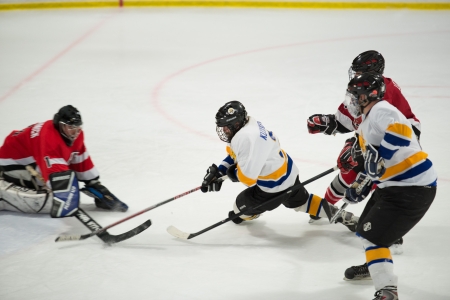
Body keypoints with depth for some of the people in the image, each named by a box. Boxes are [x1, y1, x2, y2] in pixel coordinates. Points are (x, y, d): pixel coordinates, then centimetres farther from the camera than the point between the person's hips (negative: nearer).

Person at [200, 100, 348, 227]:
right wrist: (218, 172, 2)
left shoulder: (246, 138, -34)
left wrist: (232, 173, -12)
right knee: (299, 200, 31)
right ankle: (334, 212, 42)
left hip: (276, 185, -9)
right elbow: (235, 155, 12)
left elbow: (247, 177, -33)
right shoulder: (249, 125, -3)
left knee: (243, 203, 12)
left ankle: (243, 215, 45)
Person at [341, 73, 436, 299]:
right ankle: (375, 266, 51)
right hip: (393, 185, 11)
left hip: (413, 188, -11)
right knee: (366, 227, 27)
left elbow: (401, 129, -35)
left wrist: (379, 155, -34)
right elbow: (374, 164, 26)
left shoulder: (381, 110, -15)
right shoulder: (367, 124, 19)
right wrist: (360, 186, 19)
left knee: (373, 236, -12)